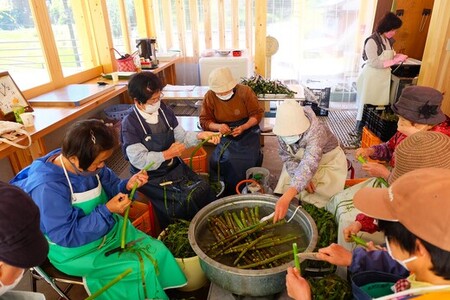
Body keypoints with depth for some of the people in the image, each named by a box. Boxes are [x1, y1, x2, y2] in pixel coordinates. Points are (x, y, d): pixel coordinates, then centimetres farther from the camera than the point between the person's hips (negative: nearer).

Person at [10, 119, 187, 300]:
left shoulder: (88, 164, -11)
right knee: (142, 268, -16)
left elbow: (109, 188, 6)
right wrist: (107, 211, -29)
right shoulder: (47, 187, -31)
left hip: (108, 229, 7)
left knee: (158, 251, 0)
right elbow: (66, 236, -26)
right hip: (74, 249, -7)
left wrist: (128, 185, -17)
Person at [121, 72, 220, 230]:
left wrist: (200, 135, -12)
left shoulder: (164, 110, 0)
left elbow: (181, 136, 6)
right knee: (186, 200, -21)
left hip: (174, 167, 6)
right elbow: (138, 160, -20)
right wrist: (167, 154, -20)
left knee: (204, 188, -12)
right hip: (151, 177, -6)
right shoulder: (130, 123, -17)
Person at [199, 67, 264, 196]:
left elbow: (257, 114, -4)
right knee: (219, 161, -24)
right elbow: (204, 121, -1)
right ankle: (226, 195, 0)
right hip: (225, 136, 1)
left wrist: (243, 127, -23)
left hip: (247, 132, -1)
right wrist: (218, 126, -23)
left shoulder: (245, 91, -9)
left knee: (247, 160, -24)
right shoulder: (209, 97, -5)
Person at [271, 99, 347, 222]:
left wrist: (286, 198, -67)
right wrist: (303, 179, -29)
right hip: (301, 161, 4)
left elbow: (309, 164, -54)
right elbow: (286, 156, -11)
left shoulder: (316, 131, -40)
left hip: (329, 163, -4)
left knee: (318, 199, -12)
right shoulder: (282, 130, -24)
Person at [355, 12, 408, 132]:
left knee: (380, 101, 11)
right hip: (371, 77, -7)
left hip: (384, 76, 7)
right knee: (366, 102, 3)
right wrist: (395, 61, -21)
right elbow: (374, 63, -22)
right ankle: (360, 125, 17)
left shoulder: (389, 40, 6)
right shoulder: (372, 41, -18)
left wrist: (397, 56, -2)